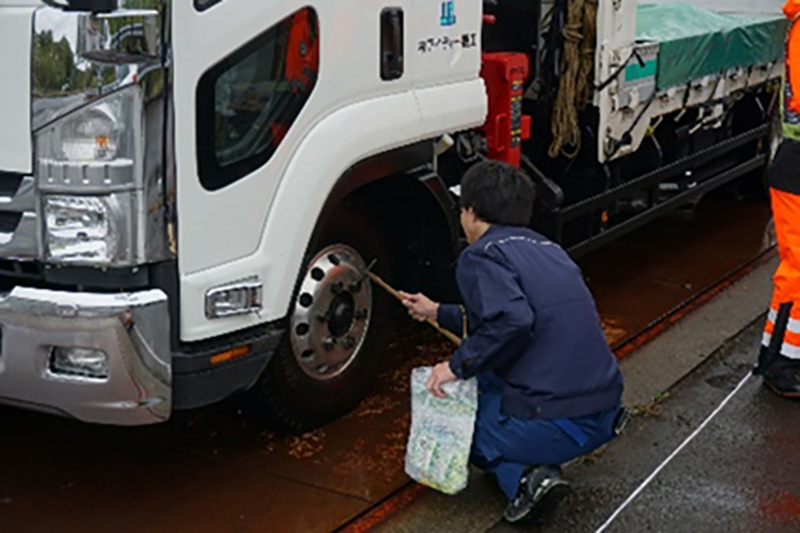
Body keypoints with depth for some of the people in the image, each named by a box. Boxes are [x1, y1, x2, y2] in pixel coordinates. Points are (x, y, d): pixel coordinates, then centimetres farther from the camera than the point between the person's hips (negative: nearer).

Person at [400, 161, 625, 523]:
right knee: (484, 377, 30)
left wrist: (458, 365, -11)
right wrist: (437, 313, 43)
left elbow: (511, 322, -25)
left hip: (555, 425, -8)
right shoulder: (546, 248, 20)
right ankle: (535, 470, 11)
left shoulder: (481, 255, -6)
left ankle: (525, 476, -5)